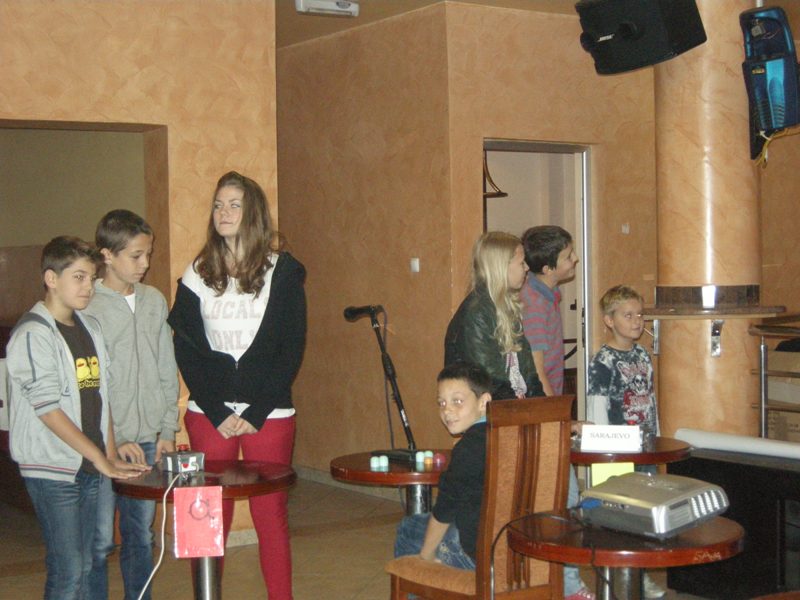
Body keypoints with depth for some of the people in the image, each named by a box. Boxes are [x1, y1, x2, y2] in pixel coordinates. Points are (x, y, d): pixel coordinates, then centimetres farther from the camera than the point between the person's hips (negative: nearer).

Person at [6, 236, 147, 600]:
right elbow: (48, 409, -17)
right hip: (52, 470, -7)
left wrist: (111, 453, 7)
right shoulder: (33, 334, -12)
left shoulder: (90, 328, 12)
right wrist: (100, 458, -15)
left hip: (90, 469, 7)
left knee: (84, 567, 12)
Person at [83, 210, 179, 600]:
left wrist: (167, 430, 7)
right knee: (99, 541, 0)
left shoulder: (155, 302, 9)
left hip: (148, 440, 5)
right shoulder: (87, 308, -9)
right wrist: (114, 442, -14)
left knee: (141, 535, 13)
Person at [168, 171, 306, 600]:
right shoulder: (198, 274, 7)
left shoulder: (283, 271, 2)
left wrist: (256, 412, -8)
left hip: (268, 415, -1)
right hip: (209, 415, 2)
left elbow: (292, 349, -1)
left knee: (270, 514, 2)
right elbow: (185, 350, 4)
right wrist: (217, 413, -6)